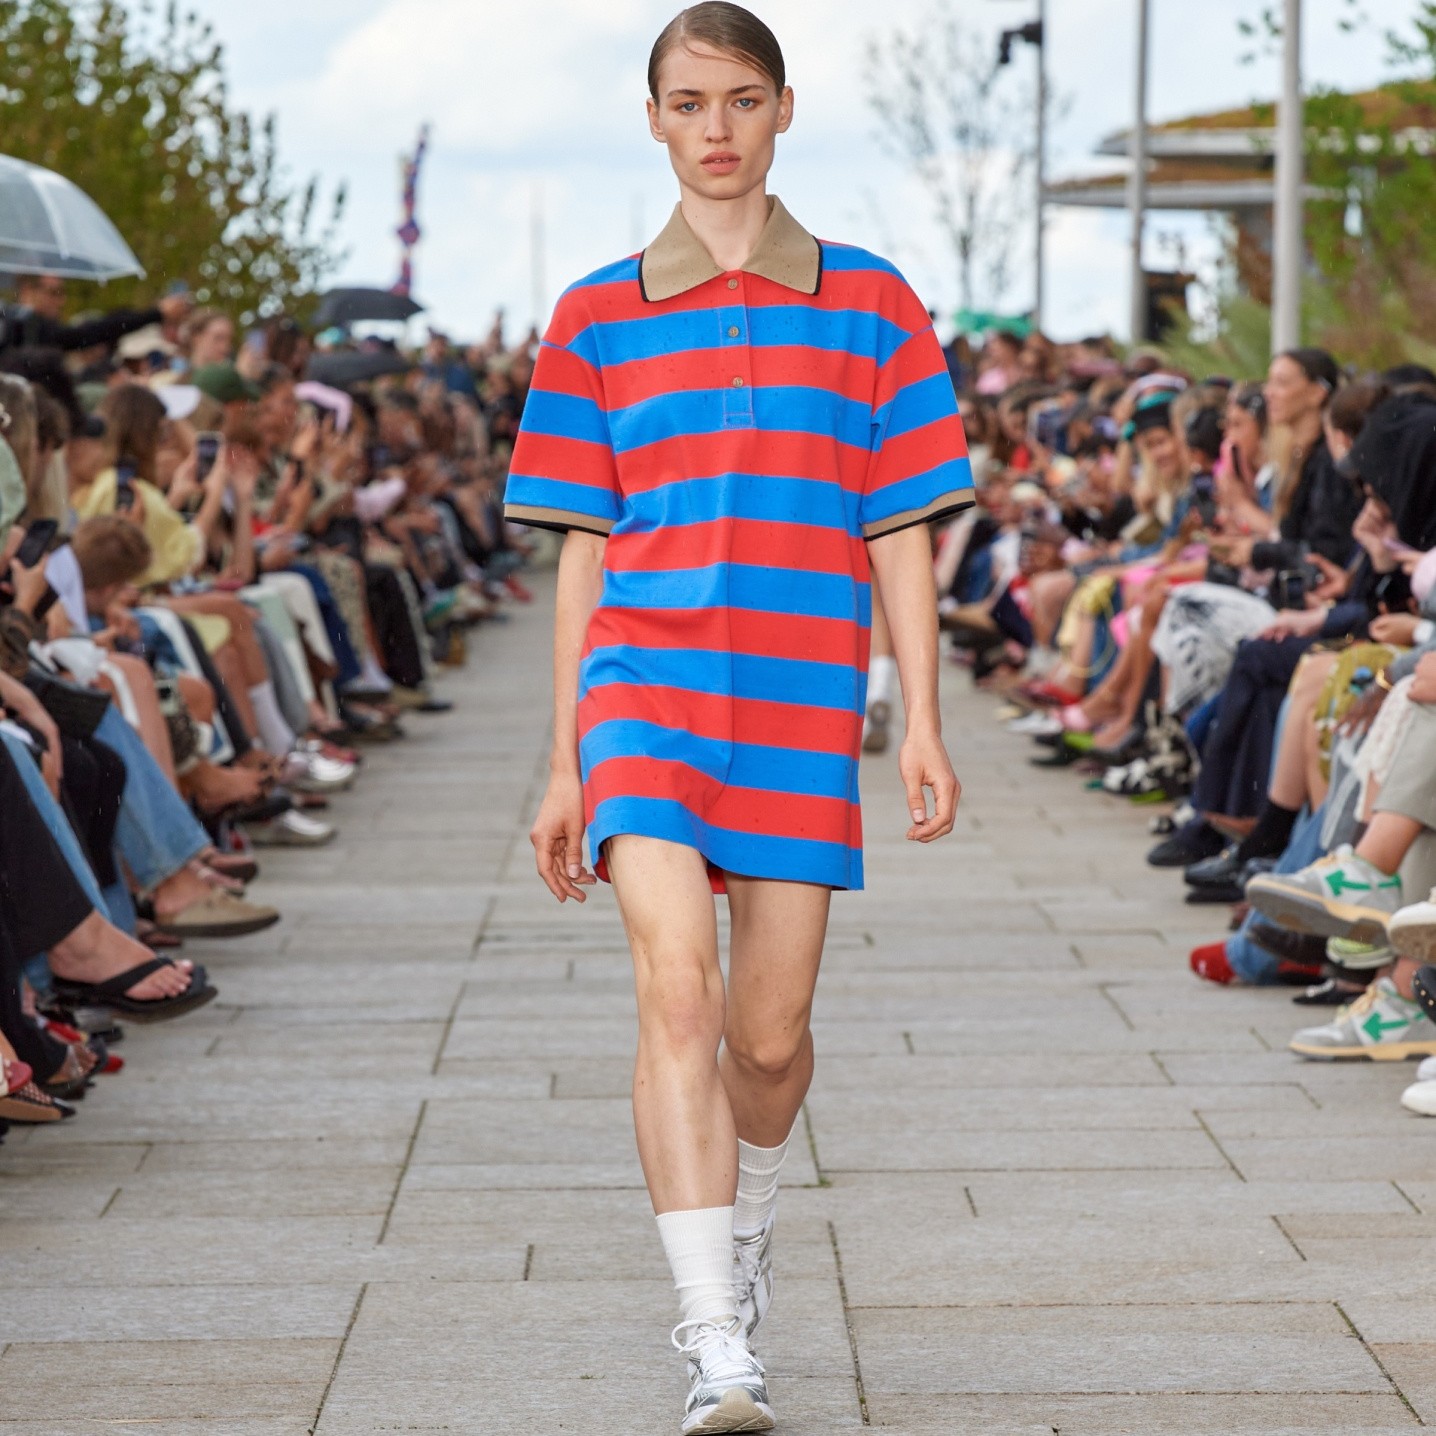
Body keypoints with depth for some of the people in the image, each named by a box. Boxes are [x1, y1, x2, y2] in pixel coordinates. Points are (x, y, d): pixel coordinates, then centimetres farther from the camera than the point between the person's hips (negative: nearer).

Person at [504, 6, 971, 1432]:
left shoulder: (867, 304, 7)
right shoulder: (595, 318, 8)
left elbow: (900, 532, 8)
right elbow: (582, 550, 9)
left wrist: (921, 722, 0)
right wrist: (565, 763, 7)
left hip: (804, 700, 1)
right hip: (645, 681, -1)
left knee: (769, 1032, 5)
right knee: (676, 990, -18)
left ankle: (742, 1219, 38)